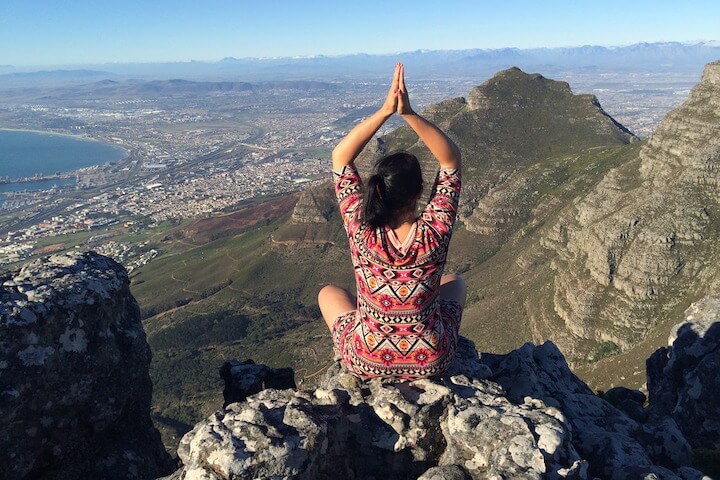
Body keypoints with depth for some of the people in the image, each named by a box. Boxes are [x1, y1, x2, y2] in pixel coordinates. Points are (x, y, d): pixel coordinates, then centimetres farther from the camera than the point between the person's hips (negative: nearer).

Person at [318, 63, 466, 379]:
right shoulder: (435, 233, -22)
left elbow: (340, 157, -12)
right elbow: (451, 159, -12)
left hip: (366, 362, 0)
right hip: (431, 361, 1)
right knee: (455, 282, 30)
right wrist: (409, 114, -23)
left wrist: (385, 111, -19)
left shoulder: (361, 231, -22)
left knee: (328, 293, 29)